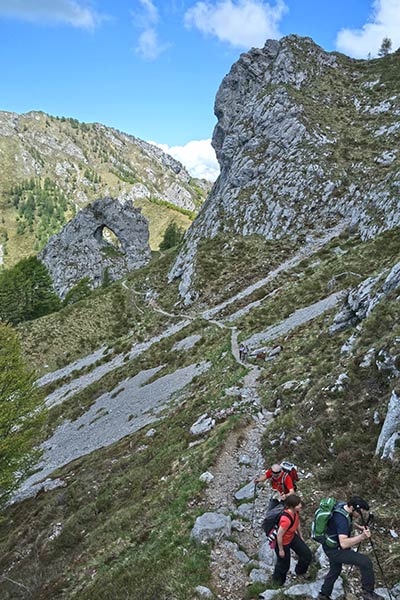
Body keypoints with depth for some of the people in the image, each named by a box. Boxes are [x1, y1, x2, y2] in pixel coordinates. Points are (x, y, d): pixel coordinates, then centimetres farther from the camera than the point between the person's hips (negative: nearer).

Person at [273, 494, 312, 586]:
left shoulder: (296, 512, -17)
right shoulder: (286, 519, -42)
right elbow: (279, 535, -30)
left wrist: (301, 537, 17)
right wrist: (281, 550, -16)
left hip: (292, 537, 7)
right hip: (282, 542, -7)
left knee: (307, 554, 13)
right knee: (284, 563, 15)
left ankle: (300, 571, 42)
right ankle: (277, 578, 47)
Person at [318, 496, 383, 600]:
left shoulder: (342, 505, -5)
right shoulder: (341, 518, -33)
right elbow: (344, 544, -40)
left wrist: (358, 527, 5)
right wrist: (362, 537, -44)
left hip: (332, 547, 10)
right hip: (334, 550, -9)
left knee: (335, 570, 27)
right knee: (366, 562, -13)